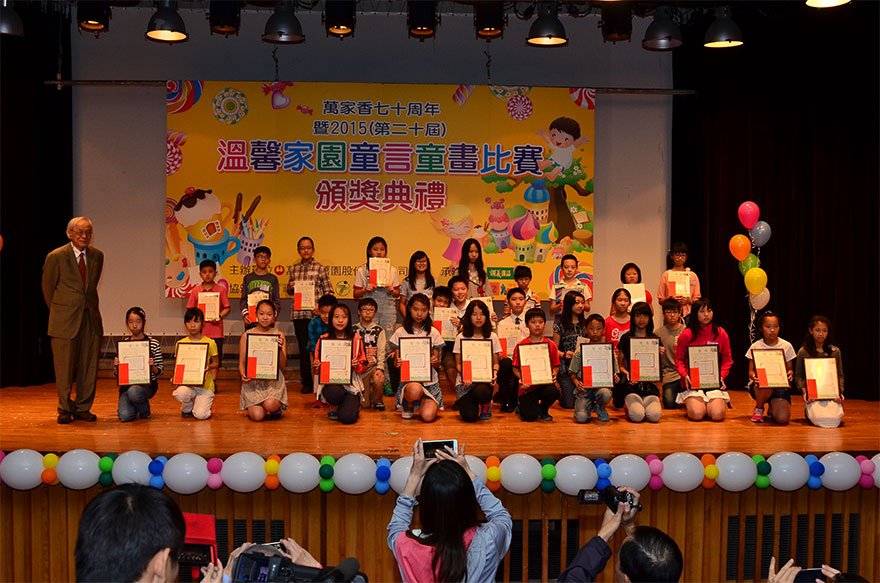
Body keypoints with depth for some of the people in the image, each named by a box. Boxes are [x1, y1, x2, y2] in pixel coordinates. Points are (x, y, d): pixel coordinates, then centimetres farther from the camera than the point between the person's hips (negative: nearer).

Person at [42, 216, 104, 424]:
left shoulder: (97, 256, 7)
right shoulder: (56, 257, -6)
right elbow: (48, 288, 5)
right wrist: (59, 311, 11)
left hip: (90, 318, 4)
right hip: (65, 320, -4)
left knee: (89, 366, 5)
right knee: (64, 366, 0)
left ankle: (83, 408, 17)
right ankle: (65, 410, 13)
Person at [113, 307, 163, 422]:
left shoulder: (153, 343, -2)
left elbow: (159, 371, 0)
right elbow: (116, 374, 9)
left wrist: (152, 366, -21)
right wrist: (116, 366, -13)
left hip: (147, 384, -2)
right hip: (127, 385, 2)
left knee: (133, 392, -37)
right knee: (125, 416, -21)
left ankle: (145, 409, -2)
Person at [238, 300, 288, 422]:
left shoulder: (279, 335, 3)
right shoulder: (247, 335, 3)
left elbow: (282, 366, 0)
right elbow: (241, 363, 5)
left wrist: (281, 349, -17)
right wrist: (243, 375, -15)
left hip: (274, 381, 0)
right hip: (252, 381, 0)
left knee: (270, 405, -30)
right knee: (257, 416, -18)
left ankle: (277, 408, 10)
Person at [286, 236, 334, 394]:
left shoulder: (320, 268, 0)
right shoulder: (294, 269, 12)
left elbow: (329, 292, -1)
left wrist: (321, 306, -15)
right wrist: (291, 287, 0)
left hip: (315, 314, -4)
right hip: (298, 314, 4)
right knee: (303, 348, 7)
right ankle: (306, 382, 14)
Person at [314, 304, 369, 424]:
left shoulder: (356, 338, 3)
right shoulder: (323, 339, 4)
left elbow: (364, 367, 6)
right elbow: (317, 367, 12)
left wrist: (357, 365, -15)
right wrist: (317, 366, -11)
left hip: (351, 383, 0)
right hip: (330, 381, 0)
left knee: (348, 417, -22)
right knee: (334, 392, -37)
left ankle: (353, 405, 17)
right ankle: (334, 407, 2)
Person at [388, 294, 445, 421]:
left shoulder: (433, 333, 4)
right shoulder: (400, 333, 2)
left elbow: (437, 365, 6)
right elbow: (396, 363, 3)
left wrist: (435, 362, -18)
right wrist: (397, 362, -21)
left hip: (430, 381, 1)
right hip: (408, 380, -1)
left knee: (427, 416, -23)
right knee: (415, 389, -38)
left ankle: (422, 401, 14)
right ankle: (408, 406, -1)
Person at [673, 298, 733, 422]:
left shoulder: (721, 333, 4)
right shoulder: (686, 335, -1)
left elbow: (727, 359, 9)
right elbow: (679, 359, 4)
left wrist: (721, 376, -7)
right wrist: (685, 375, -12)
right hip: (692, 382, -1)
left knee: (717, 415, -20)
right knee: (697, 414, -22)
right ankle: (690, 403, 15)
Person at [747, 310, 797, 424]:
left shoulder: (786, 346, 0)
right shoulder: (755, 346, -1)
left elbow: (790, 369, 8)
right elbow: (750, 371, 1)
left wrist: (790, 373, -17)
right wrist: (753, 376, -24)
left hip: (780, 385, 1)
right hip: (760, 385, -1)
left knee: (783, 418, -24)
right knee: (765, 385, -40)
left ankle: (773, 406, 16)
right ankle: (758, 409, -6)